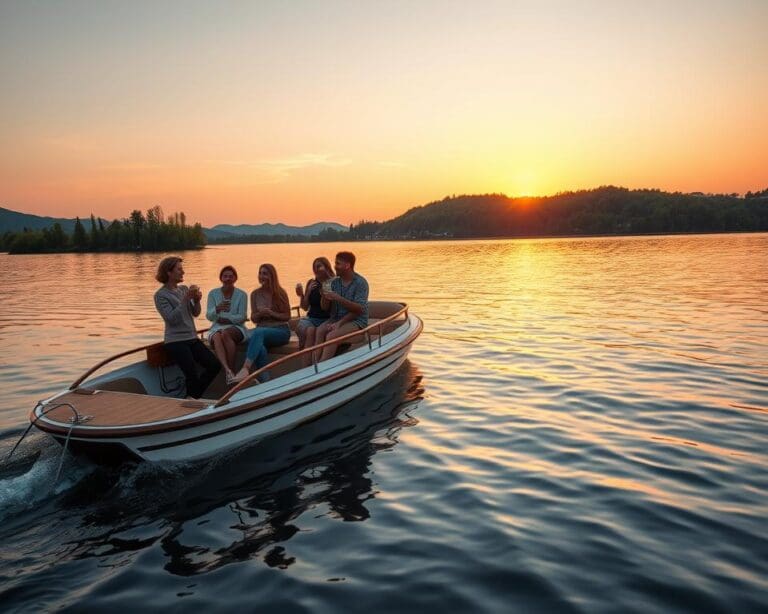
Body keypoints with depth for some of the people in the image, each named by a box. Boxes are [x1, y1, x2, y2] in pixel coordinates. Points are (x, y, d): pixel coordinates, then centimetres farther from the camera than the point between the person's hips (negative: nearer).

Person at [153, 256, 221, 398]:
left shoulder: (184, 289, 11)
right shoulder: (160, 295, -7)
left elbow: (195, 313, 11)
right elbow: (172, 319, -17)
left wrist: (197, 301, -9)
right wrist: (185, 299, -19)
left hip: (192, 338, 6)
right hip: (175, 341, -6)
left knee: (215, 365, -5)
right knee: (192, 374, -19)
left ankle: (193, 397, 12)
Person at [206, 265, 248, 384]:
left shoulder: (241, 295, 4)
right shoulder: (213, 293, 7)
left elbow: (242, 317, -1)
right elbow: (209, 316, -3)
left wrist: (225, 318, -11)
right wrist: (217, 309, -24)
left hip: (236, 327, -1)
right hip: (217, 328, 1)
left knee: (226, 333, -36)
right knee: (217, 337, -35)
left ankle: (231, 370, -33)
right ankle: (228, 370, -56)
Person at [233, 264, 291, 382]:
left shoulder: (280, 293, 2)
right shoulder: (255, 294, 11)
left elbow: (287, 316, 3)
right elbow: (253, 319, 14)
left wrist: (271, 313, -13)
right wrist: (260, 314, -9)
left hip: (281, 330, -3)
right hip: (262, 330, 3)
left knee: (258, 332, -38)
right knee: (259, 346, -37)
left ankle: (246, 368, -50)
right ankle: (265, 379, -38)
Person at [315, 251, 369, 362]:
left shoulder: (360, 282, -10)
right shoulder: (334, 282, 7)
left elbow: (359, 309, -18)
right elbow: (325, 308, 8)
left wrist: (338, 298, -24)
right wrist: (325, 297, -15)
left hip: (356, 320, -5)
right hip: (336, 318, 5)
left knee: (331, 336, -31)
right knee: (319, 331, -26)